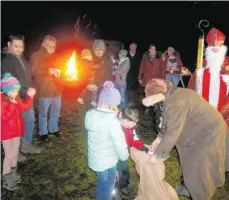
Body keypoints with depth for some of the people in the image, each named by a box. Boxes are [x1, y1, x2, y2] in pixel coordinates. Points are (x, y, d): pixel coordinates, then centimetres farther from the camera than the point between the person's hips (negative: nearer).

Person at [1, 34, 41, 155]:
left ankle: (26, 145, 35)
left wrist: (30, 89, 9)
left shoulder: (22, 58, 9)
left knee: (30, 120, 17)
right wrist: (24, 92, -21)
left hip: (27, 97, 8)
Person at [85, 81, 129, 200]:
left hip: (94, 160, 6)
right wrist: (125, 156, -2)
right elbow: (121, 148, -23)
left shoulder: (90, 114, -10)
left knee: (101, 185, 32)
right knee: (106, 190, 20)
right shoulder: (112, 122, -30)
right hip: (107, 163, -6)